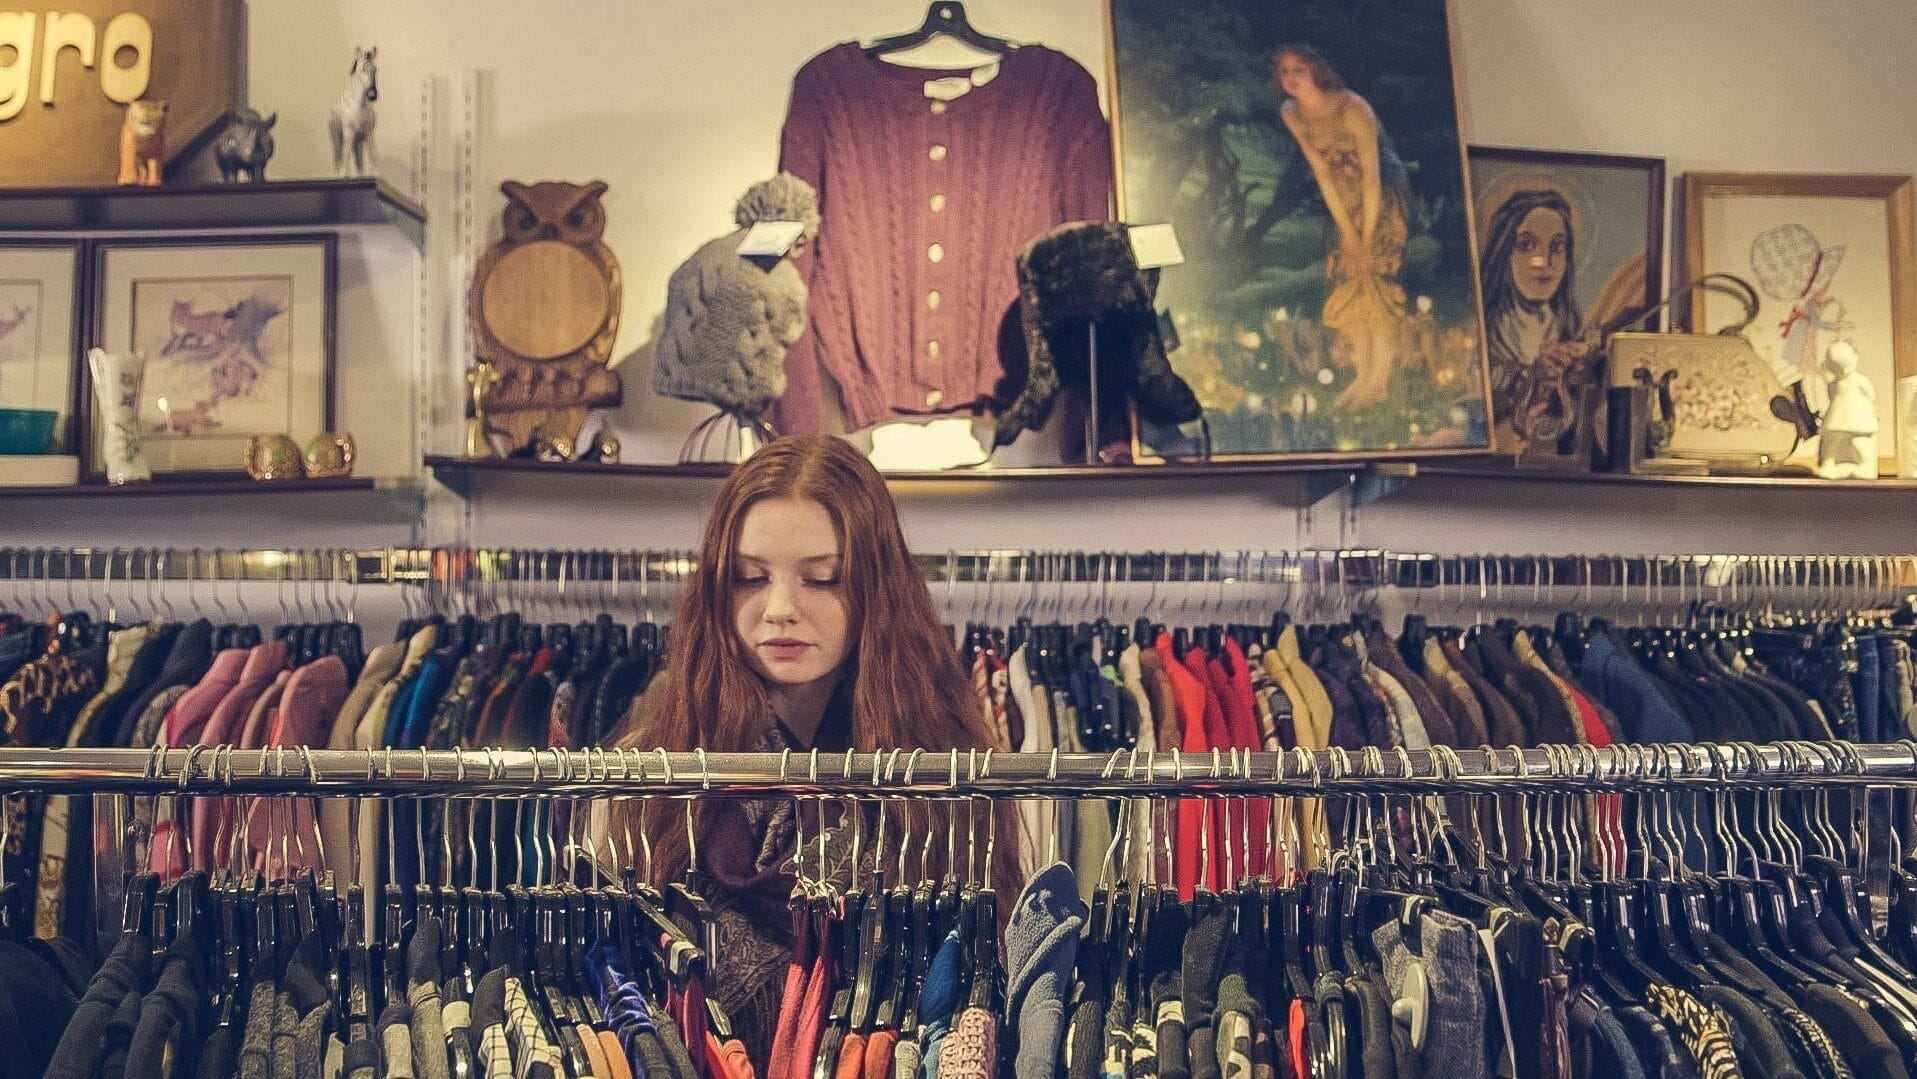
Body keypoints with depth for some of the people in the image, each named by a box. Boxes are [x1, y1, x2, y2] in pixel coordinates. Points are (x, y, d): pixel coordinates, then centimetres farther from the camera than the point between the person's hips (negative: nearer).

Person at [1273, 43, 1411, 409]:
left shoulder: (1353, 108, -25)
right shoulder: (1291, 114, -7)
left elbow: (1372, 176, -25)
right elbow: (1322, 173, -6)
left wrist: (1367, 236, -24)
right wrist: (1346, 230, -9)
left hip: (1385, 190, -6)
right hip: (1347, 195, 6)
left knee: (1373, 272, -15)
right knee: (1348, 275, 1)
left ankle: (1380, 379, -14)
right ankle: (1362, 375, 7)